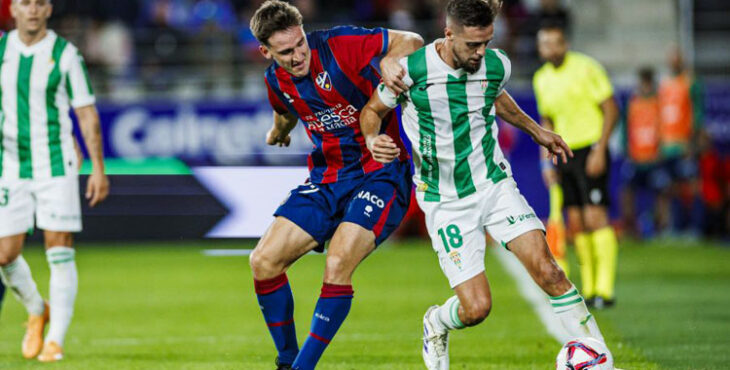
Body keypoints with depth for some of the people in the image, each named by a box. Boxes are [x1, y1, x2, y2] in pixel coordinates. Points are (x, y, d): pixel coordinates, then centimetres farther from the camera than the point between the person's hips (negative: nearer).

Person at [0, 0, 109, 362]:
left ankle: (56, 340, 3)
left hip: (56, 166, -3)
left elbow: (87, 114, -3)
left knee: (60, 254, -5)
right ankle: (36, 312, 29)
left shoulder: (65, 54, -6)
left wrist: (98, 169, -7)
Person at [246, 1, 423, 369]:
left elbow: (411, 41, -13)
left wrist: (390, 60, -34)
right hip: (325, 179, 6)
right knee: (264, 262, -6)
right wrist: (278, 131, 47)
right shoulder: (276, 81, 2)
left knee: (337, 265, -25)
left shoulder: (338, 45, -16)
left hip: (379, 172, -6)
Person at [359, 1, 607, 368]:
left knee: (546, 269, -17)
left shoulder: (497, 65, -6)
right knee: (475, 308, -10)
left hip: (495, 183, 3)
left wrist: (535, 130, 29)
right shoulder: (410, 69, -17)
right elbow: (373, 110, 2)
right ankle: (435, 326, 27)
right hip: (445, 200, -3)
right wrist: (373, 139, -20)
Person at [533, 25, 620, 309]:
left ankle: (605, 289, -17)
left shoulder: (586, 67, -8)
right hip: (564, 154, 6)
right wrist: (548, 161, 12)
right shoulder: (541, 79, 10)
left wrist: (599, 150, -16)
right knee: (576, 222, 3)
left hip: (591, 150, -6)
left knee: (595, 216, -15)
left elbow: (611, 109, -9)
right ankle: (588, 289, 9)